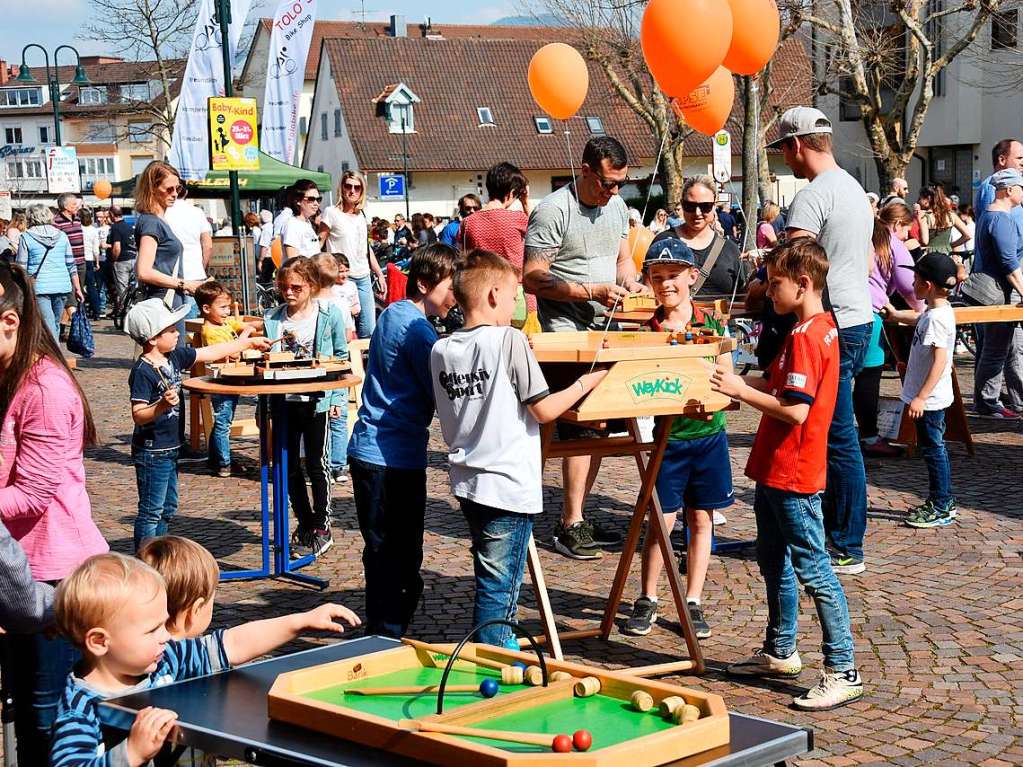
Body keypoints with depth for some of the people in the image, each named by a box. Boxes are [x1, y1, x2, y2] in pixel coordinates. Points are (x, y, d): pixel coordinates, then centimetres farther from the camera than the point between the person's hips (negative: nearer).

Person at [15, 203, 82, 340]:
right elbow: (71, 265, 10)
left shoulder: (26, 237, -2)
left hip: (39, 287, -4)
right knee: (56, 325, 15)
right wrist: (77, 288, 15)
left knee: (49, 328, -8)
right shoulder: (61, 236, 9)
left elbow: (21, 268, -2)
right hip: (62, 287, 4)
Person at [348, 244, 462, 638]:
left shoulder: (392, 314, 13)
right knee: (398, 559, -1)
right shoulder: (417, 329, -17)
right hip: (395, 458, -10)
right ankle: (388, 642, 5)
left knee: (386, 553, 17)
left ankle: (383, 637, 26)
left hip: (369, 451, 10)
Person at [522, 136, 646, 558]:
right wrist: (593, 292, -20)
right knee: (580, 427, -10)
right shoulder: (552, 211, -13)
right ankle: (570, 526, -4)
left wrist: (628, 280, 0)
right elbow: (532, 279, -15)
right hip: (566, 332, -8)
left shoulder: (616, 206, 11)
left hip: (604, 330, 8)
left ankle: (575, 519, 19)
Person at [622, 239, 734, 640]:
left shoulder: (712, 323, -1)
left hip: (708, 434, 1)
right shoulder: (646, 328, -2)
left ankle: (693, 603, 17)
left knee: (701, 519, 7)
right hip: (666, 434, -1)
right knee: (662, 520, 0)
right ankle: (646, 601, 16)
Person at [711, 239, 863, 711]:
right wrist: (750, 382, 5)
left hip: (793, 477, -11)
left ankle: (842, 672, -1)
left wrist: (741, 391, -19)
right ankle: (780, 653, 33)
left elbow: (795, 410, -26)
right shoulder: (823, 327, 11)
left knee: (812, 570, -6)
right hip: (774, 472, 11)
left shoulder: (805, 336, -21)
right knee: (774, 563, 20)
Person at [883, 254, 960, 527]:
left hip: (930, 398, -10)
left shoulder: (937, 318, -23)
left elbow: (940, 361, -28)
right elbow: (916, 318, 32)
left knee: (932, 448, 0)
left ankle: (941, 508, 9)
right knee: (933, 447, 18)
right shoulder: (935, 312, 6)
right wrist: (893, 314, 43)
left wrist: (921, 397, -29)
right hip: (931, 396, 10)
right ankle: (944, 502, 28)